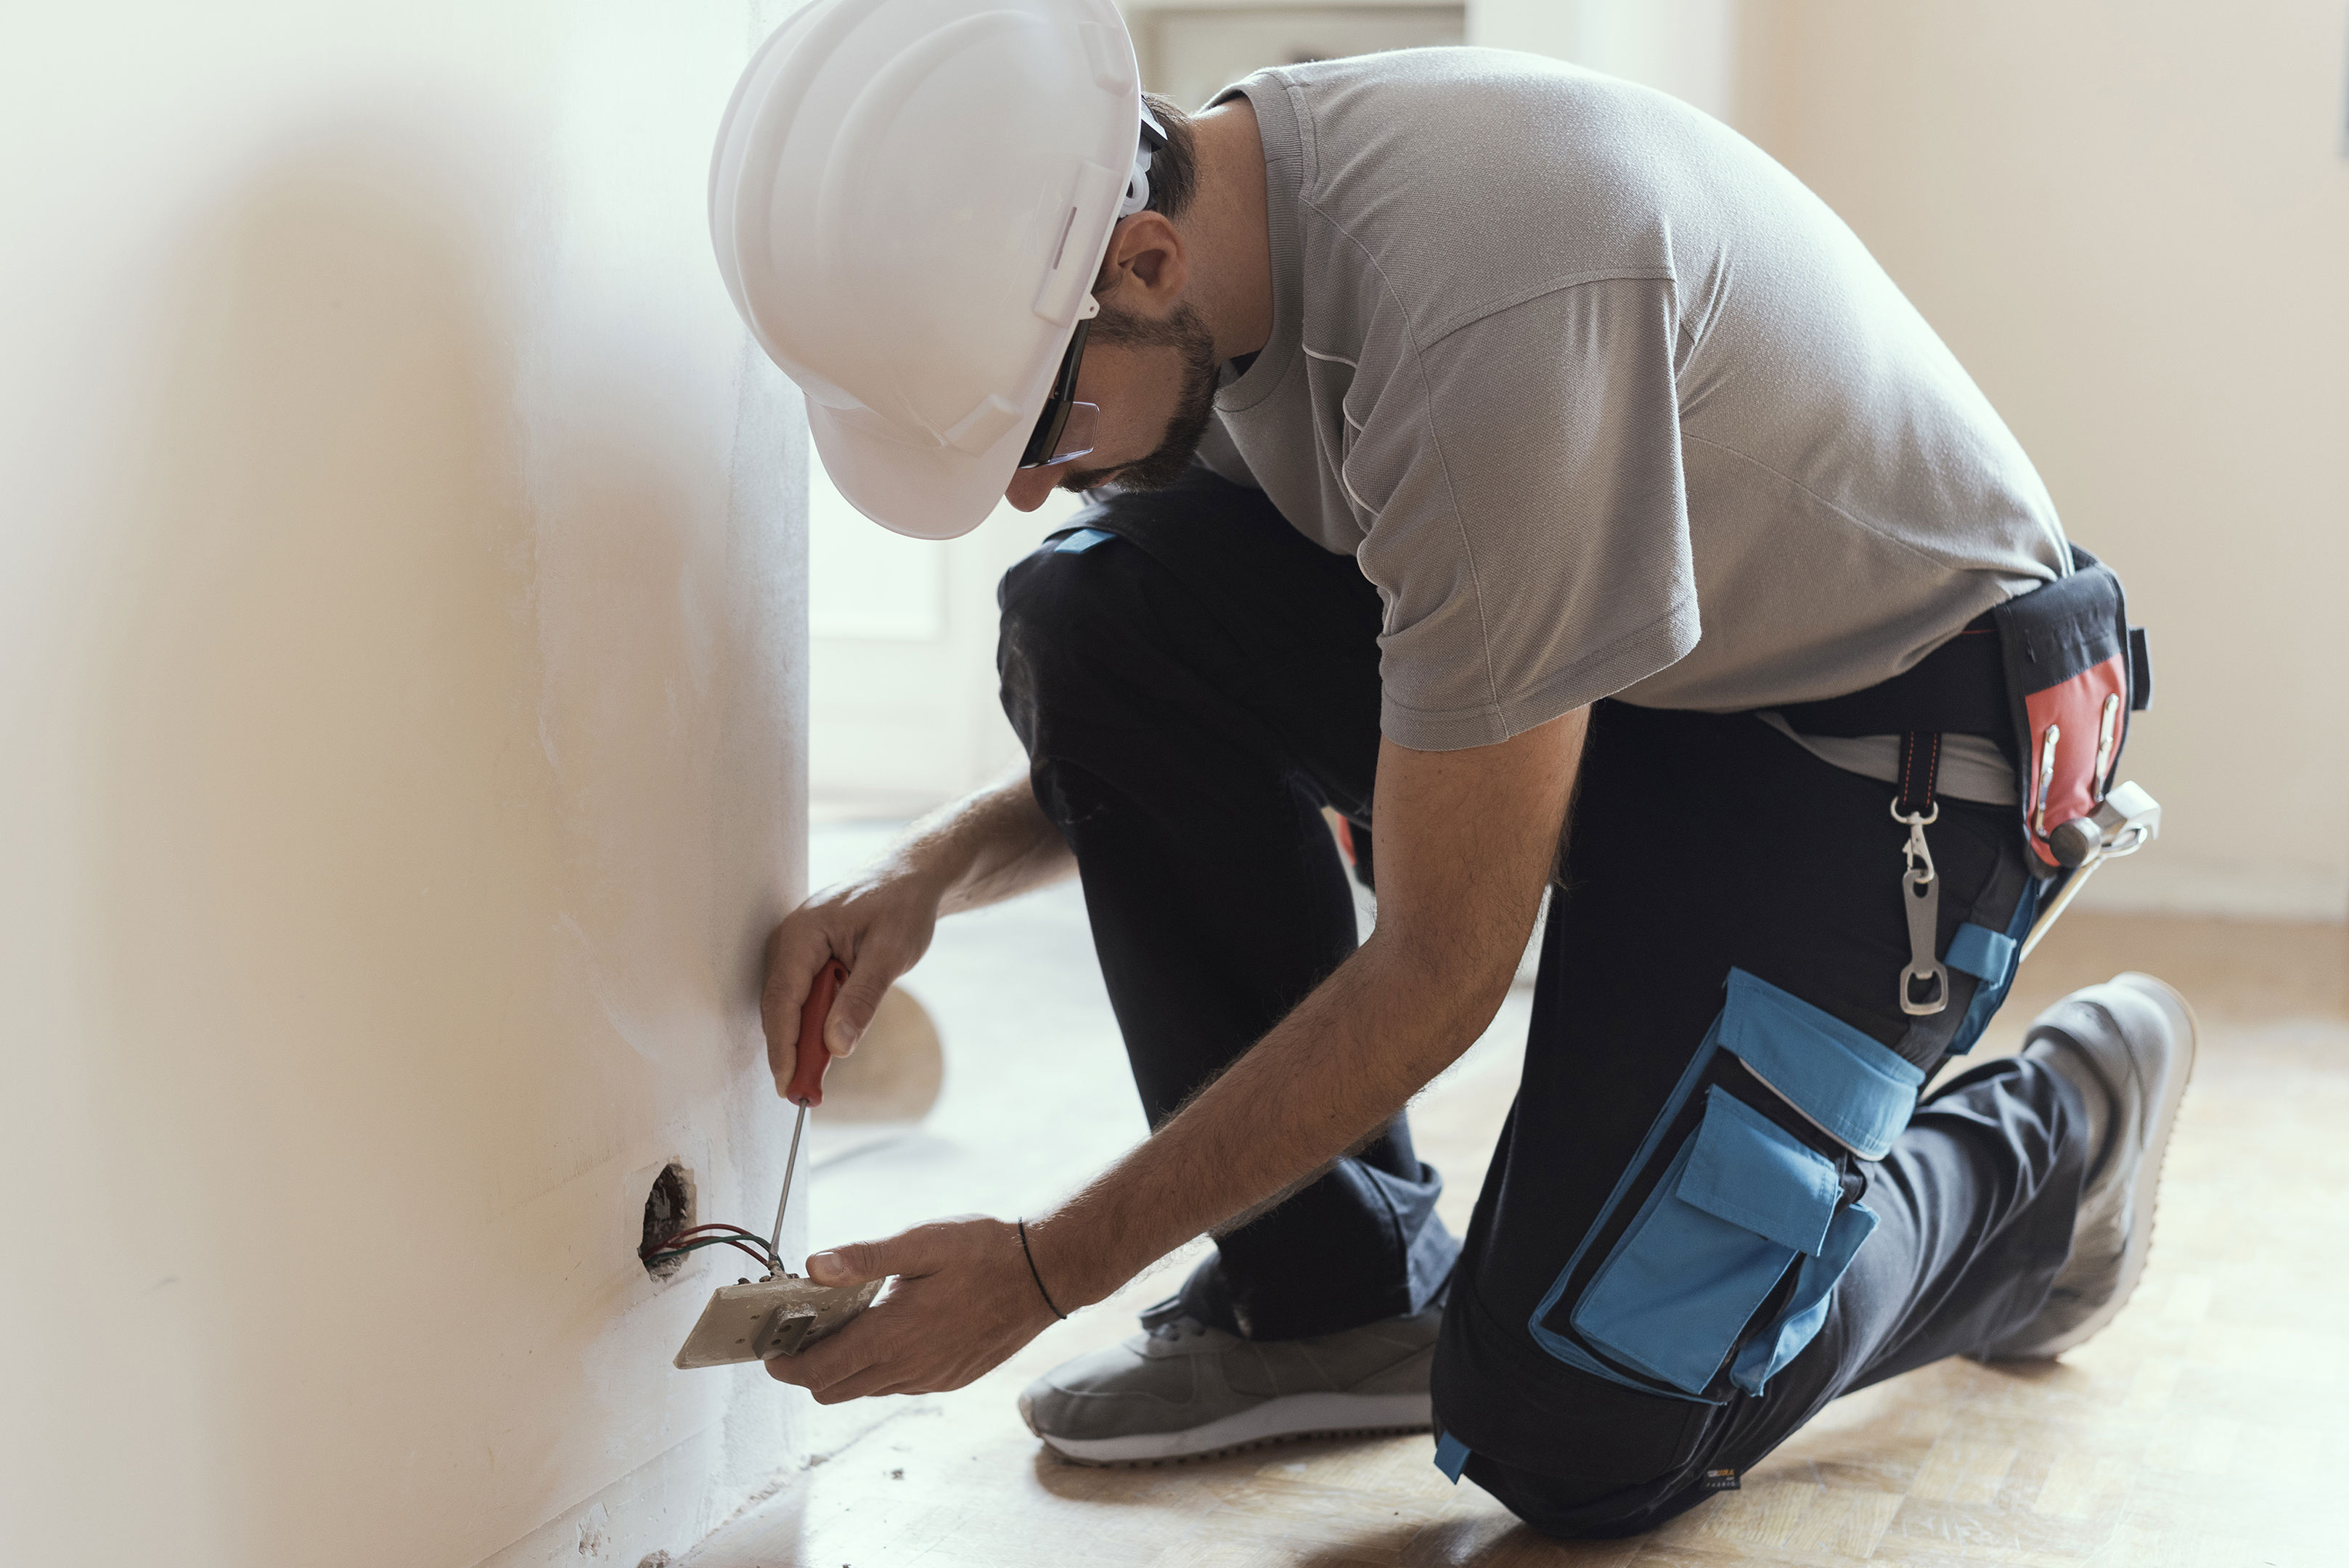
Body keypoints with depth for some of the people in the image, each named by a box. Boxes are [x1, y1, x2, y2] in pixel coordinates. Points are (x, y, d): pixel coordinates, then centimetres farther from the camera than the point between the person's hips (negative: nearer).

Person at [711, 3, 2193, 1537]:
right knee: (1090, 617, -15)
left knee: (1571, 1431, -16)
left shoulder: (1485, 312, -35)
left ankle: (2056, 1129, 12)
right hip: (1593, 666, 8)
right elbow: (1164, 725, 9)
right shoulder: (1199, 262, -9)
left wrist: (1046, 1271, -21)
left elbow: (1442, 970, -28)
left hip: (1889, 717, -7)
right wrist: (940, 864, -10)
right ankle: (1332, 1285, -2)